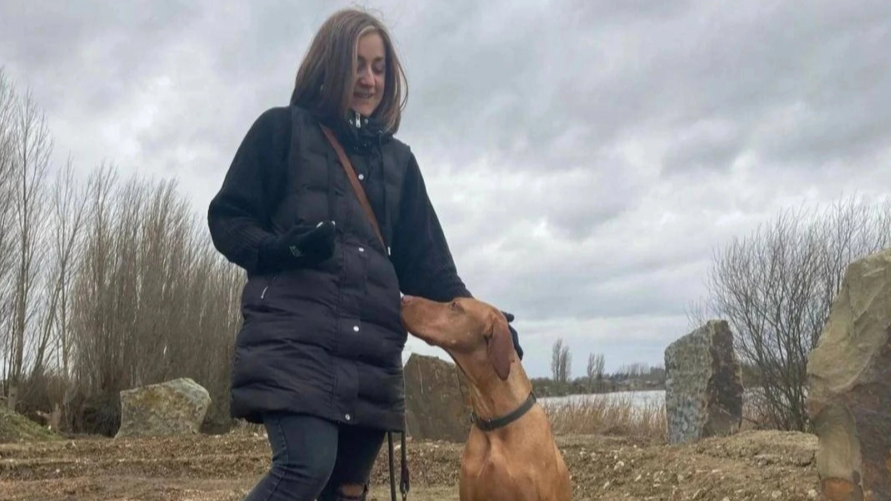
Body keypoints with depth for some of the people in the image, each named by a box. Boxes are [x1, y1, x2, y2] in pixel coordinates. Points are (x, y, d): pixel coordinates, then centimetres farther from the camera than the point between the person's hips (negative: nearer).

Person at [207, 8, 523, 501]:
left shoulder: (398, 159, 20)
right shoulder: (282, 129, 8)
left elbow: (426, 261, 15)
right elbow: (226, 220, 5)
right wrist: (280, 249, -16)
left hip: (370, 346, 5)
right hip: (292, 333, -4)